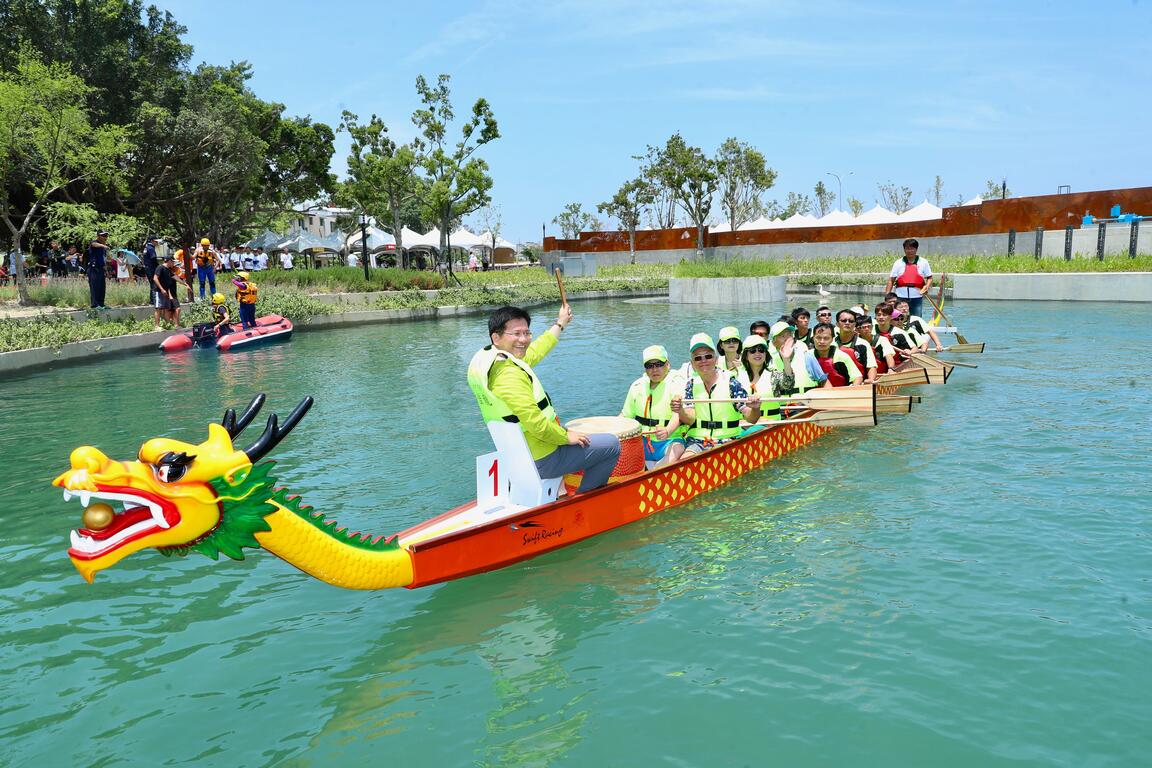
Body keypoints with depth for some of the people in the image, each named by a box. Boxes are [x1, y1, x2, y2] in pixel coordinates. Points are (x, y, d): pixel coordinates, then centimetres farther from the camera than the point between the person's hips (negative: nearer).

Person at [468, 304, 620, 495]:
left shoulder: (486, 360, 3)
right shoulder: (509, 374, -27)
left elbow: (533, 353, 20)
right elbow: (535, 422, -30)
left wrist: (560, 324, 30)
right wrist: (566, 437, -13)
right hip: (541, 461, -10)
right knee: (612, 445, 2)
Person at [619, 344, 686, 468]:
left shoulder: (677, 384, -7)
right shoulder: (637, 386, 9)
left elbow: (678, 415, -23)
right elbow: (626, 415, 18)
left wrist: (667, 431, -44)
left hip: (670, 440, -4)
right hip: (642, 440, 5)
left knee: (677, 451, -36)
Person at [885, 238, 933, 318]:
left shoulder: (923, 262, 7)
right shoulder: (898, 263, 5)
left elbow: (929, 277, 11)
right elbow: (891, 280, 5)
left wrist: (927, 286, -10)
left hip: (917, 297, 1)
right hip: (901, 297, 0)